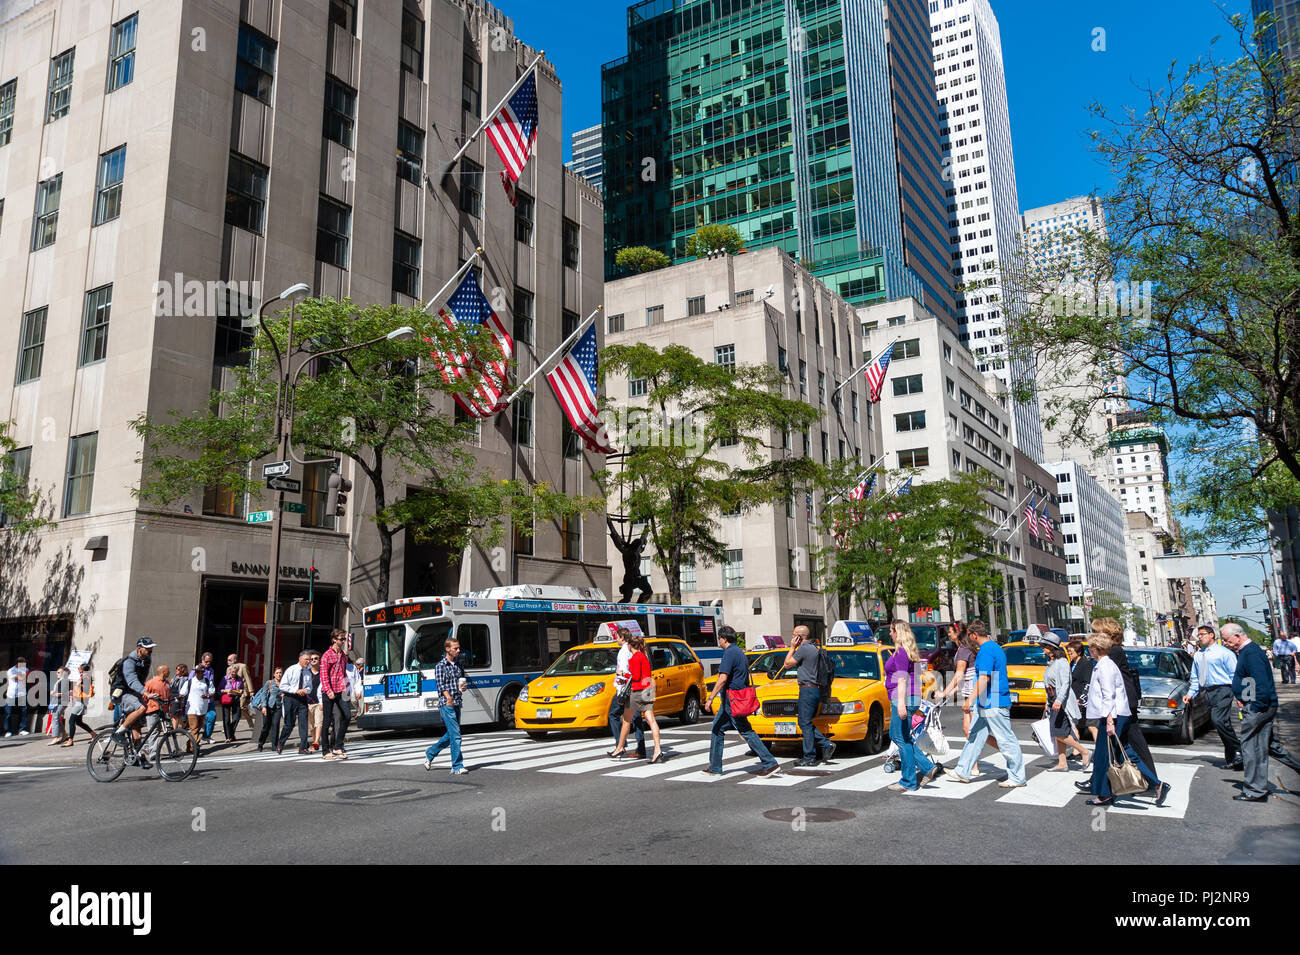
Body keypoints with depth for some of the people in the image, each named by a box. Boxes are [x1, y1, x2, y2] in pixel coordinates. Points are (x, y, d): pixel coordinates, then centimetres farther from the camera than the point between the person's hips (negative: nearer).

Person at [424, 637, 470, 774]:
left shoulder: (458, 666, 16)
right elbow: (441, 685, -16)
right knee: (455, 735, -11)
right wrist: (448, 697, -32)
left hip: (456, 704, 7)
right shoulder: (441, 666, -6)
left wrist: (463, 687, 2)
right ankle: (457, 767, -6)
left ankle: (430, 753, 35)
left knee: (450, 734, 15)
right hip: (446, 705, -7)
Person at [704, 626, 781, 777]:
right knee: (716, 729, 13)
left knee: (746, 732, -7)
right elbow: (745, 677, 22)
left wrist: (711, 698, -18)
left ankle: (770, 764, -6)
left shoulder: (729, 653, -15)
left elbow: (722, 679, -23)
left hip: (732, 702, -10)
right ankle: (714, 768, 17)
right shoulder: (740, 652, 16)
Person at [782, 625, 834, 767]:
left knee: (805, 723, -4)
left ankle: (809, 758, 0)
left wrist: (792, 647, -1)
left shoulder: (804, 649, -14)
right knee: (805, 723, 14)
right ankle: (826, 745, 8)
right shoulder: (814, 648, 16)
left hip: (807, 690, -10)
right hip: (814, 690, 10)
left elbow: (787, 664, -7)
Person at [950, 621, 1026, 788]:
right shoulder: (996, 648, 15)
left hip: (993, 705, -11)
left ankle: (1017, 778, 8)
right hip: (986, 704, 11)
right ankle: (963, 772, 17)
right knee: (975, 736, 12)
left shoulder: (986, 650, -17)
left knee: (1006, 740, -1)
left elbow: (984, 678, -25)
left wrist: (971, 699, -25)